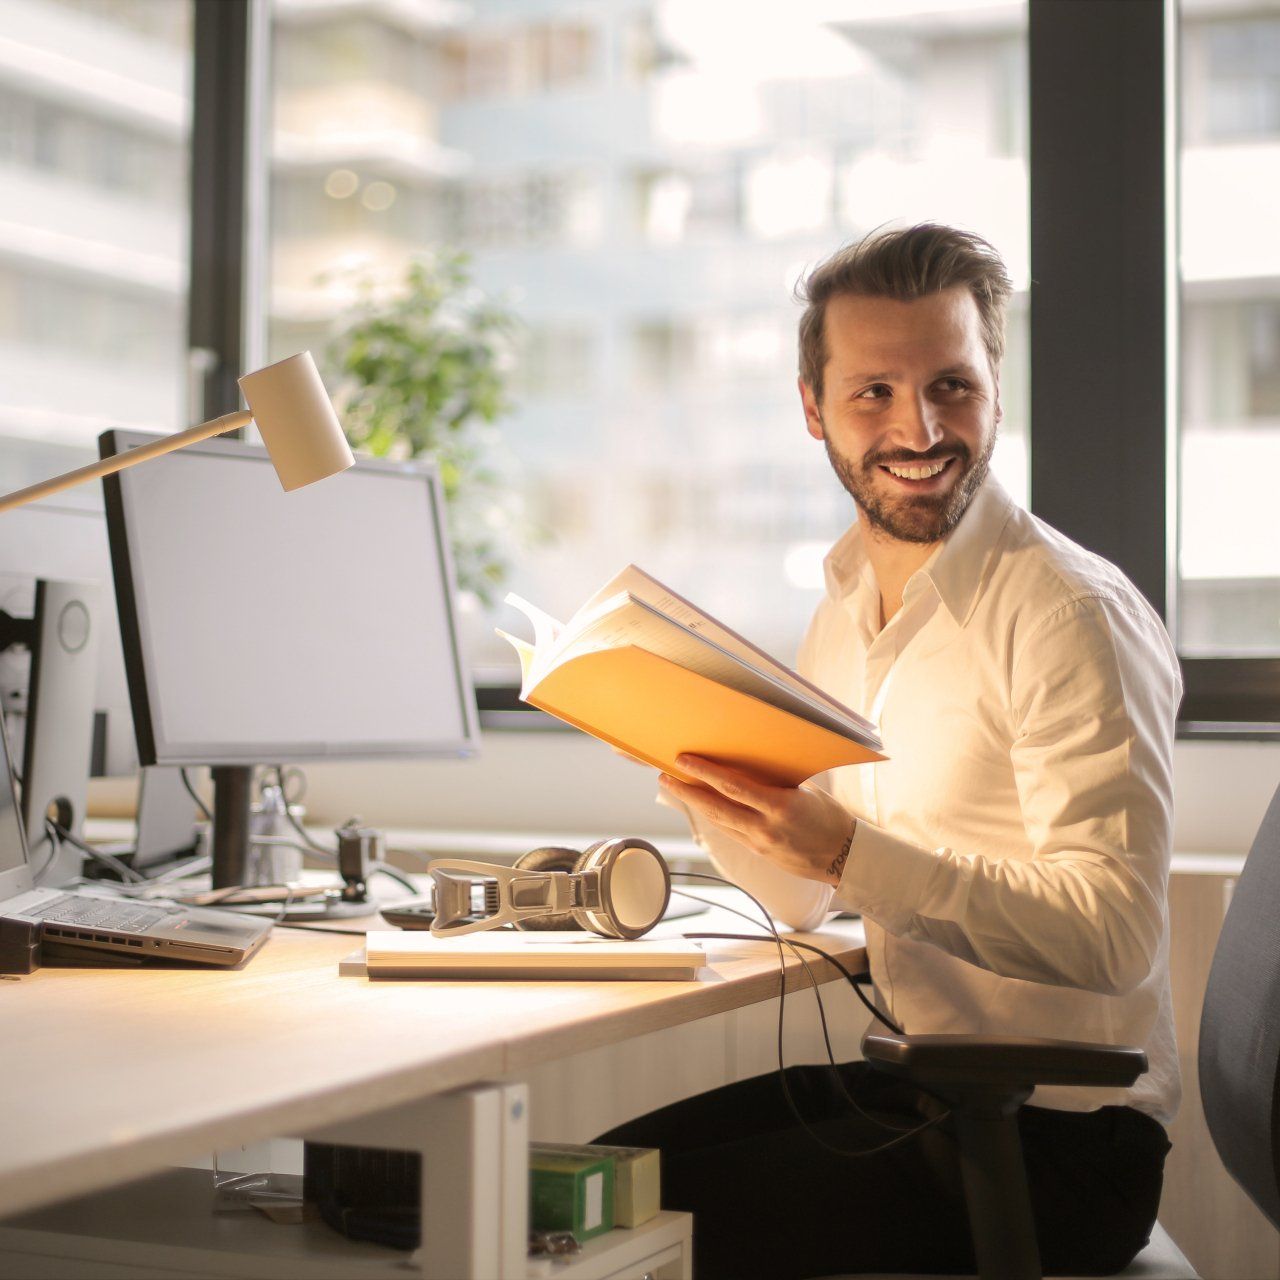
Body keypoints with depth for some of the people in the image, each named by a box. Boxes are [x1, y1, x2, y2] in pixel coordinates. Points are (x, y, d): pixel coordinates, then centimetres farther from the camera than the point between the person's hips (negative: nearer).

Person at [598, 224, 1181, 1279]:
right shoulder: (845, 612, 9)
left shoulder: (1071, 615, -16)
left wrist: (848, 849, -31)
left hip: (1062, 1133, -7)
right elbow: (805, 900, 14)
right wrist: (691, 765, -2)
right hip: (915, 1087, 7)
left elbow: (1116, 935, -23)